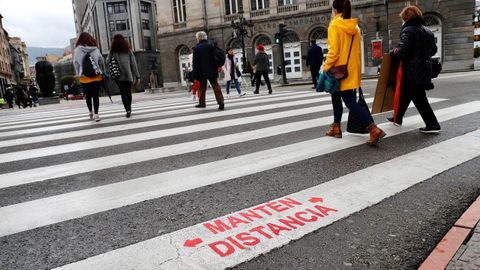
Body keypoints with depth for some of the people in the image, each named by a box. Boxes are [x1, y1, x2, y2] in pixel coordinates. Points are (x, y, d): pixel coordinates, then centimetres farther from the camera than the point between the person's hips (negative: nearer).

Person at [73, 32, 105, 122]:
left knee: (88, 95, 15)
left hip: (84, 77, 1)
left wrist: (78, 74, 10)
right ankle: (95, 113, -7)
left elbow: (75, 63, -2)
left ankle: (90, 112, 26)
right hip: (96, 76, -1)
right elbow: (101, 61, -2)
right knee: (95, 95, 0)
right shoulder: (95, 49, -4)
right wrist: (101, 72, 11)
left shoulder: (77, 50, -3)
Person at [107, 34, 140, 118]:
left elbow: (108, 62, 1)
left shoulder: (112, 51, -1)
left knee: (123, 93, 0)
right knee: (128, 92, 15)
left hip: (119, 76, -2)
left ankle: (128, 110, -15)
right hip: (129, 75, 2)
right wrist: (137, 76, 3)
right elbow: (134, 64, 1)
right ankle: (129, 108, 25)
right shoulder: (128, 50, 4)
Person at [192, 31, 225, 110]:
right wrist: (217, 69, 12)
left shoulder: (197, 48, -7)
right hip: (212, 71, 2)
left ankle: (202, 103, 19)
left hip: (202, 72, -2)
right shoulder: (211, 46, 2)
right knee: (215, 86, 2)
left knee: (202, 88, 11)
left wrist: (195, 76, -4)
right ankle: (220, 101, -11)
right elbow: (216, 58, 5)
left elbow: (195, 63, -7)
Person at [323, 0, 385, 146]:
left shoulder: (334, 25, -9)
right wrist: (357, 70, 20)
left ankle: (374, 130, -13)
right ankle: (336, 128, 29)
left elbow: (333, 51, -17)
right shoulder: (355, 27, 11)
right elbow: (357, 51, 14)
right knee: (336, 98, 20)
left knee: (350, 103, -4)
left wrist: (326, 69, -10)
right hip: (352, 70, 7)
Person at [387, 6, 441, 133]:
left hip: (411, 71, -8)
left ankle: (433, 124, -1)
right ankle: (397, 118, 32)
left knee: (419, 99, -2)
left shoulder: (408, 30, -12)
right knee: (405, 94, 20)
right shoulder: (428, 31, 14)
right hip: (424, 70, 8)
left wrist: (393, 52, -3)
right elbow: (433, 50, 20)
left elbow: (402, 51, -22)